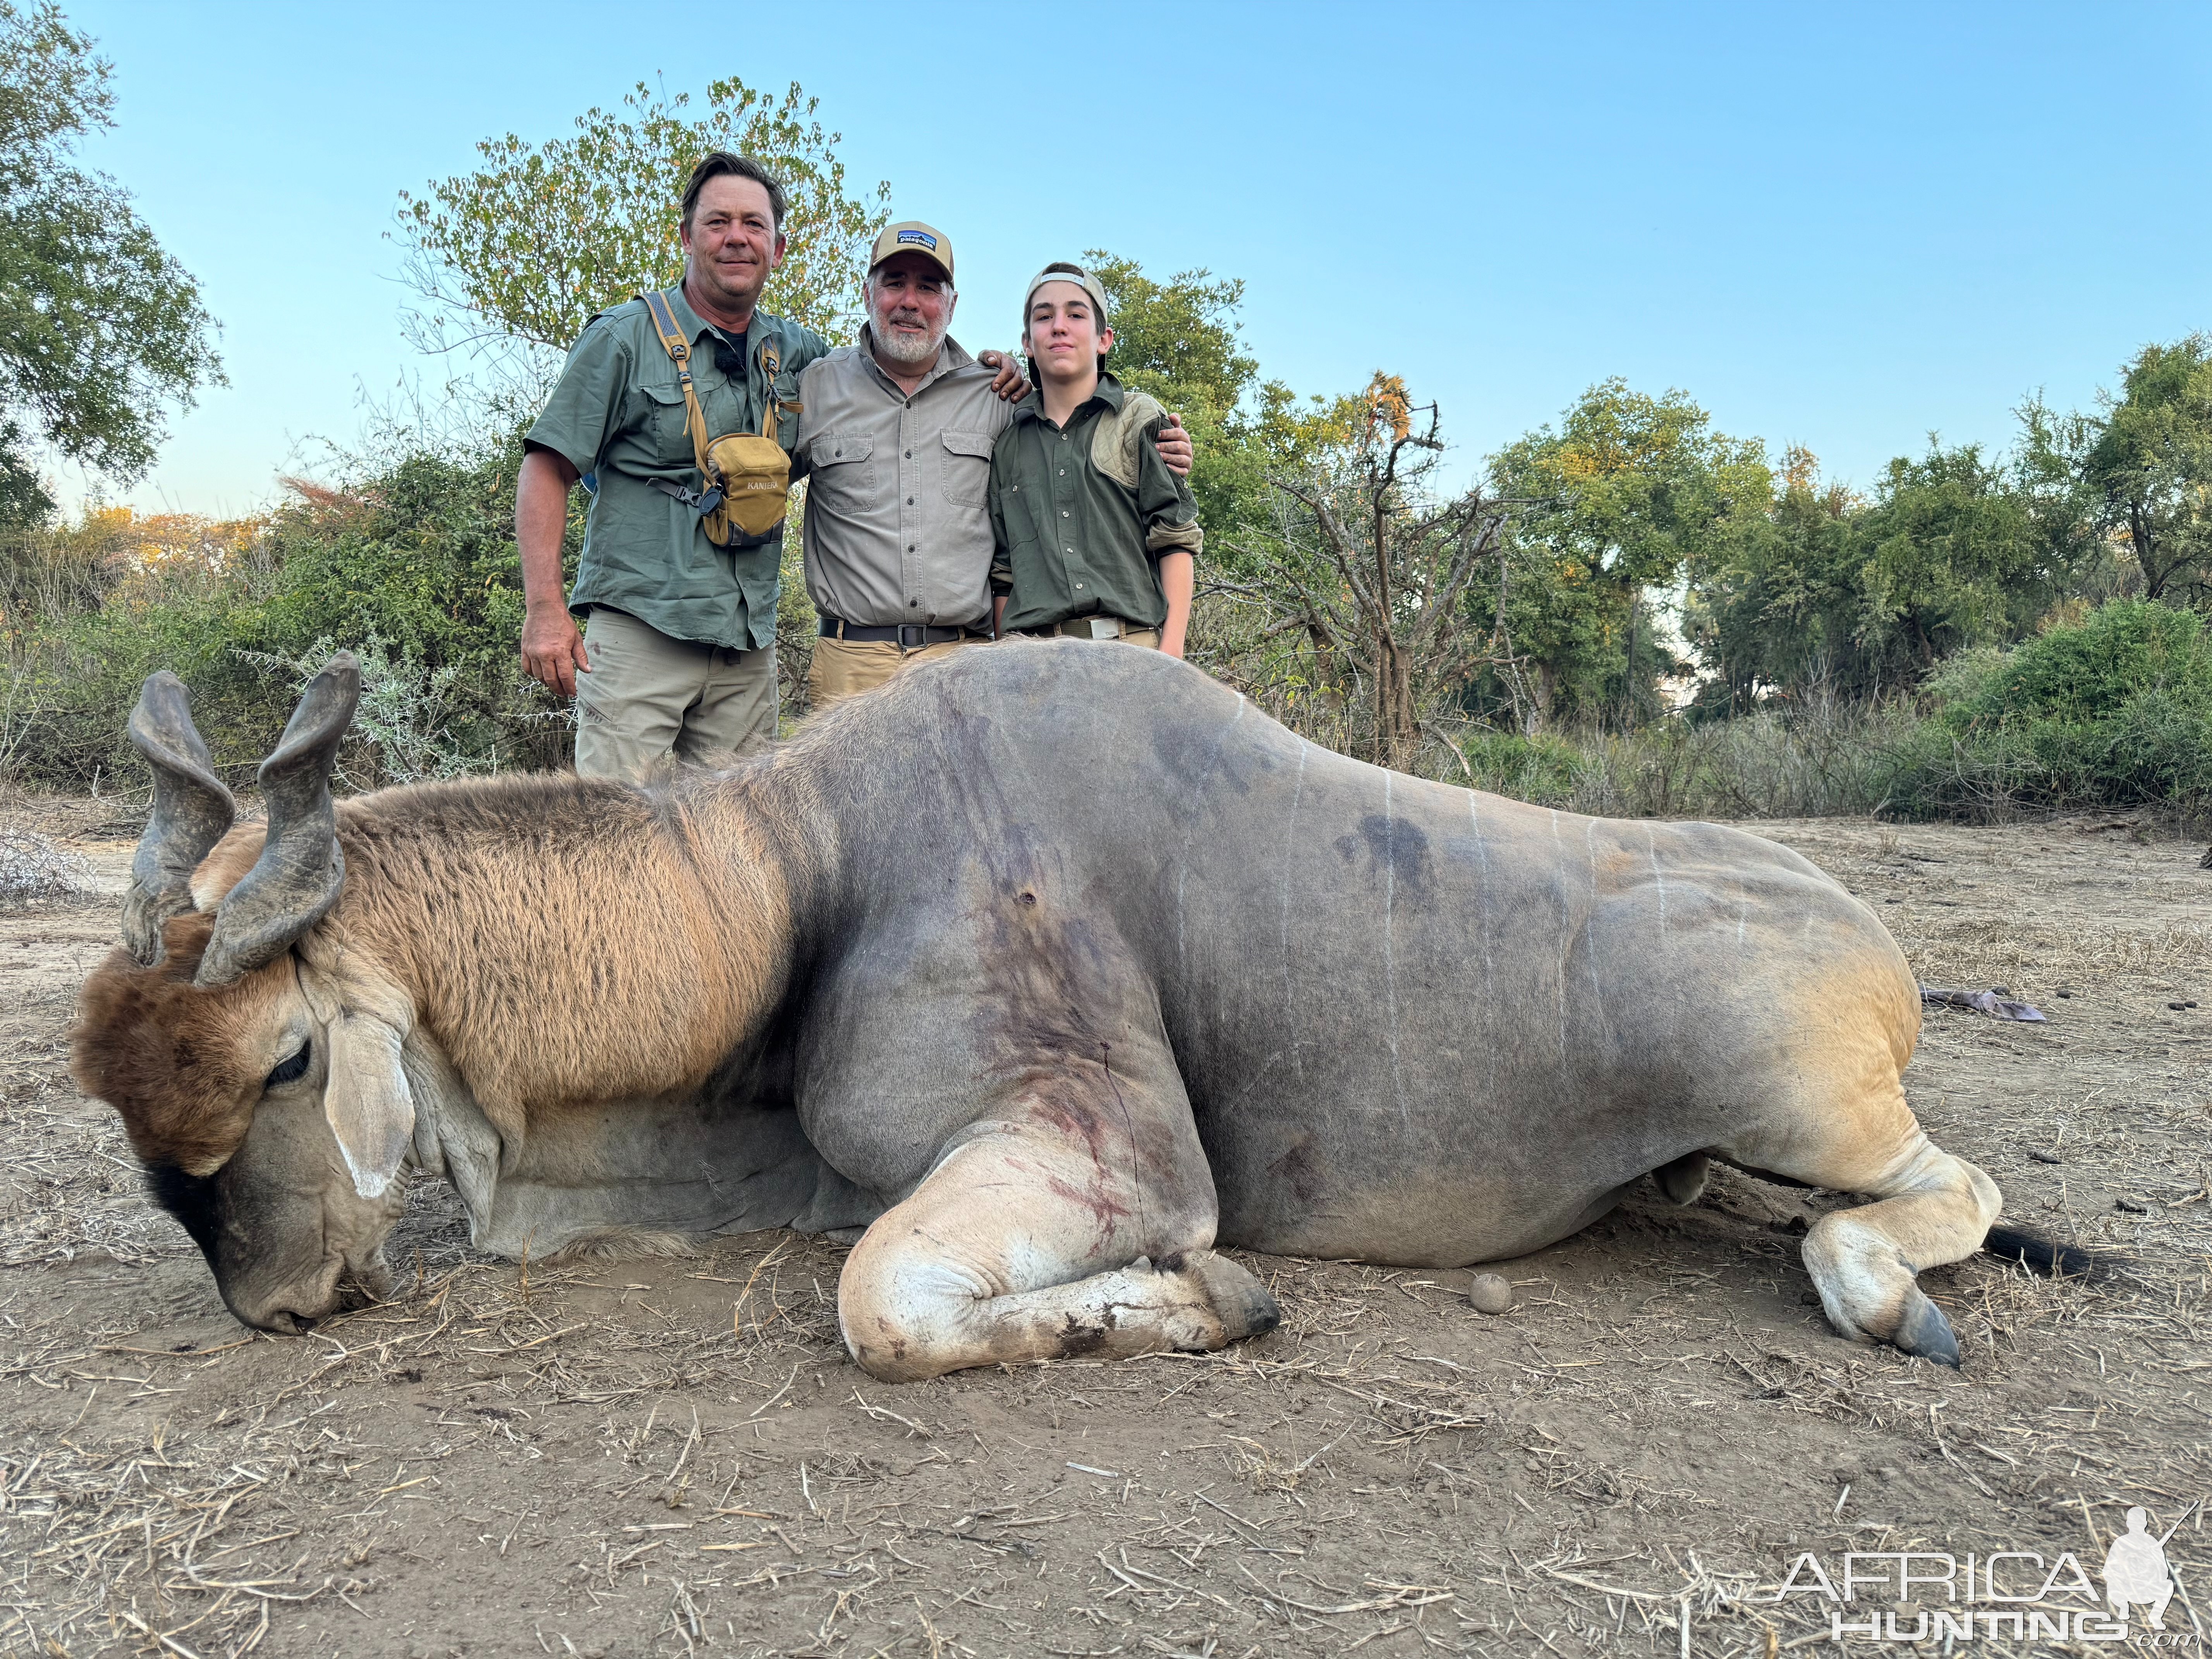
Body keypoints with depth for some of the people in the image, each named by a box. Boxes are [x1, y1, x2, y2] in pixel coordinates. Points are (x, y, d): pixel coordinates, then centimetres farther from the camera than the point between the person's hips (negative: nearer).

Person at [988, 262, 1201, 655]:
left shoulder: (1140, 420, 11)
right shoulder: (1008, 442, 18)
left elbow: (1175, 541, 3)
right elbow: (1002, 570, 17)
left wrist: (1171, 653, -8)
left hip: (1132, 645, -1)